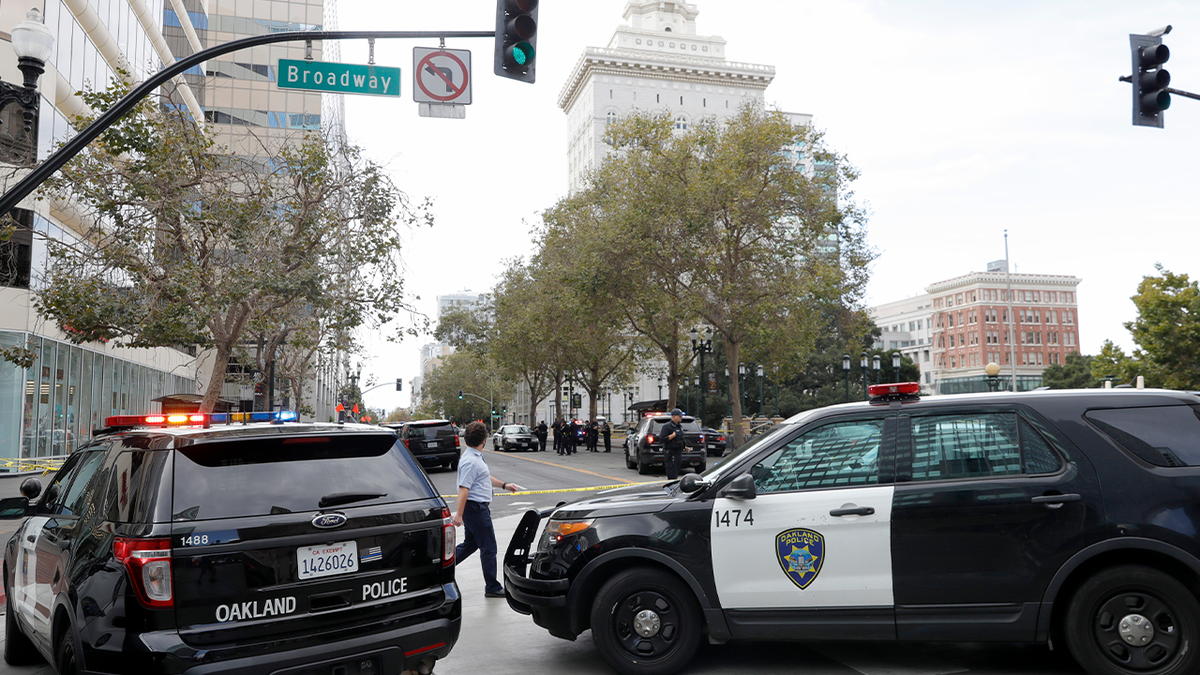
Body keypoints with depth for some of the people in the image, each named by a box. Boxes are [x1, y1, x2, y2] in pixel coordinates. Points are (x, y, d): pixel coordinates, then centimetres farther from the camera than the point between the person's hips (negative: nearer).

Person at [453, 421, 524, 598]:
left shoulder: (476, 456, 11)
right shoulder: (471, 461, -22)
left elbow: (486, 478, 26)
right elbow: (463, 488, -24)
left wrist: (504, 485, 27)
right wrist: (458, 514, -25)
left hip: (478, 508, 10)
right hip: (476, 508, -10)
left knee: (470, 544, 19)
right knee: (489, 548, 0)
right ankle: (492, 587, 9)